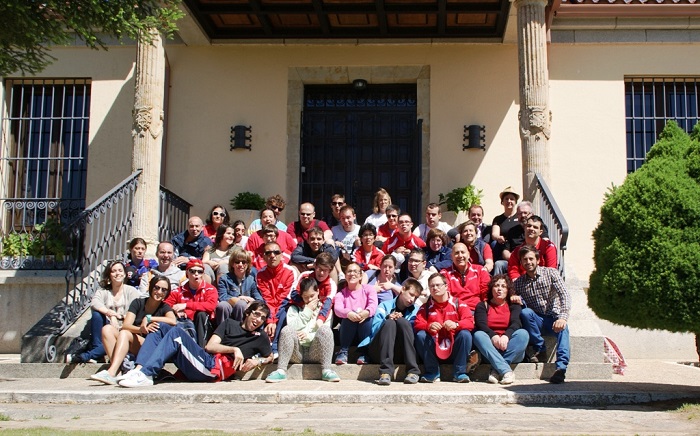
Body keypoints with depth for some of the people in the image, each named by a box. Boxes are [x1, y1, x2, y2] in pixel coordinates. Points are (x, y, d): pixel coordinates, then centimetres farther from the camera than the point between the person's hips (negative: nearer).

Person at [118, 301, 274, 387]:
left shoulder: (260, 337, 17)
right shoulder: (230, 324, 24)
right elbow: (210, 346, 13)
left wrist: (257, 361, 3)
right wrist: (233, 349, -2)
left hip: (213, 369, -5)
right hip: (205, 358, 5)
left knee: (176, 332, -22)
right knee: (162, 328, 0)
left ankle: (145, 374, -32)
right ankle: (139, 369, -20)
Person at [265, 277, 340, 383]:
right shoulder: (294, 308, 18)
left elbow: (325, 333, 3)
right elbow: (293, 328, 0)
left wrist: (309, 336, -13)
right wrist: (307, 311, -1)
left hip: (315, 353, -1)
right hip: (296, 353, 1)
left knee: (325, 329, -27)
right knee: (287, 330, -27)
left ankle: (326, 370, -33)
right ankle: (281, 371, -33)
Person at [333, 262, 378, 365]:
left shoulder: (368, 289, 10)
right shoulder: (341, 294, 10)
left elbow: (373, 304, -12)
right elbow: (337, 309, -12)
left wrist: (367, 312, -38)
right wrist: (348, 313, -37)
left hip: (365, 327, 0)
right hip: (348, 328, 0)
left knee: (366, 318, -33)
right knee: (349, 318, -32)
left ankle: (363, 353, -23)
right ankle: (343, 351, -23)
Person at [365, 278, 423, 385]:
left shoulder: (415, 311, 18)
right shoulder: (385, 306, 11)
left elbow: (412, 331, 1)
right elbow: (374, 330, -3)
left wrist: (400, 322, -15)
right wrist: (387, 319, -20)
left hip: (401, 353, 1)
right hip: (379, 351, -1)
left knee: (402, 321, -22)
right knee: (389, 323, -26)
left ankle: (413, 371, -29)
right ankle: (385, 372, -39)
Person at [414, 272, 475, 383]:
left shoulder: (458, 304, 3)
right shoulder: (425, 307, 7)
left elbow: (470, 322, -9)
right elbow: (417, 324, -7)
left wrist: (456, 324, -31)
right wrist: (428, 326, -30)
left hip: (454, 349, -1)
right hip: (434, 350, 1)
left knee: (465, 334, -27)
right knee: (420, 335, -23)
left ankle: (459, 373, -15)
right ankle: (432, 373, -10)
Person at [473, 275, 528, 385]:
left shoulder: (513, 306, 16)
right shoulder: (483, 306, 14)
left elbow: (516, 323, -5)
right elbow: (481, 324, -5)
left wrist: (506, 336, -27)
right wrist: (493, 336, -27)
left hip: (510, 349, 0)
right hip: (490, 349, 0)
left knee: (523, 333, -26)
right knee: (478, 335, -29)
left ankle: (496, 370, -35)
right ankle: (506, 371, -44)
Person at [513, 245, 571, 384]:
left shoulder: (551, 273, -3)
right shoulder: (519, 282, 6)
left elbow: (565, 295, -14)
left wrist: (563, 317, -30)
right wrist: (515, 299, -17)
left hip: (554, 318, -2)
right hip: (536, 320, 3)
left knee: (563, 329, -35)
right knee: (525, 312, -30)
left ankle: (561, 367, -53)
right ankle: (540, 350, -17)